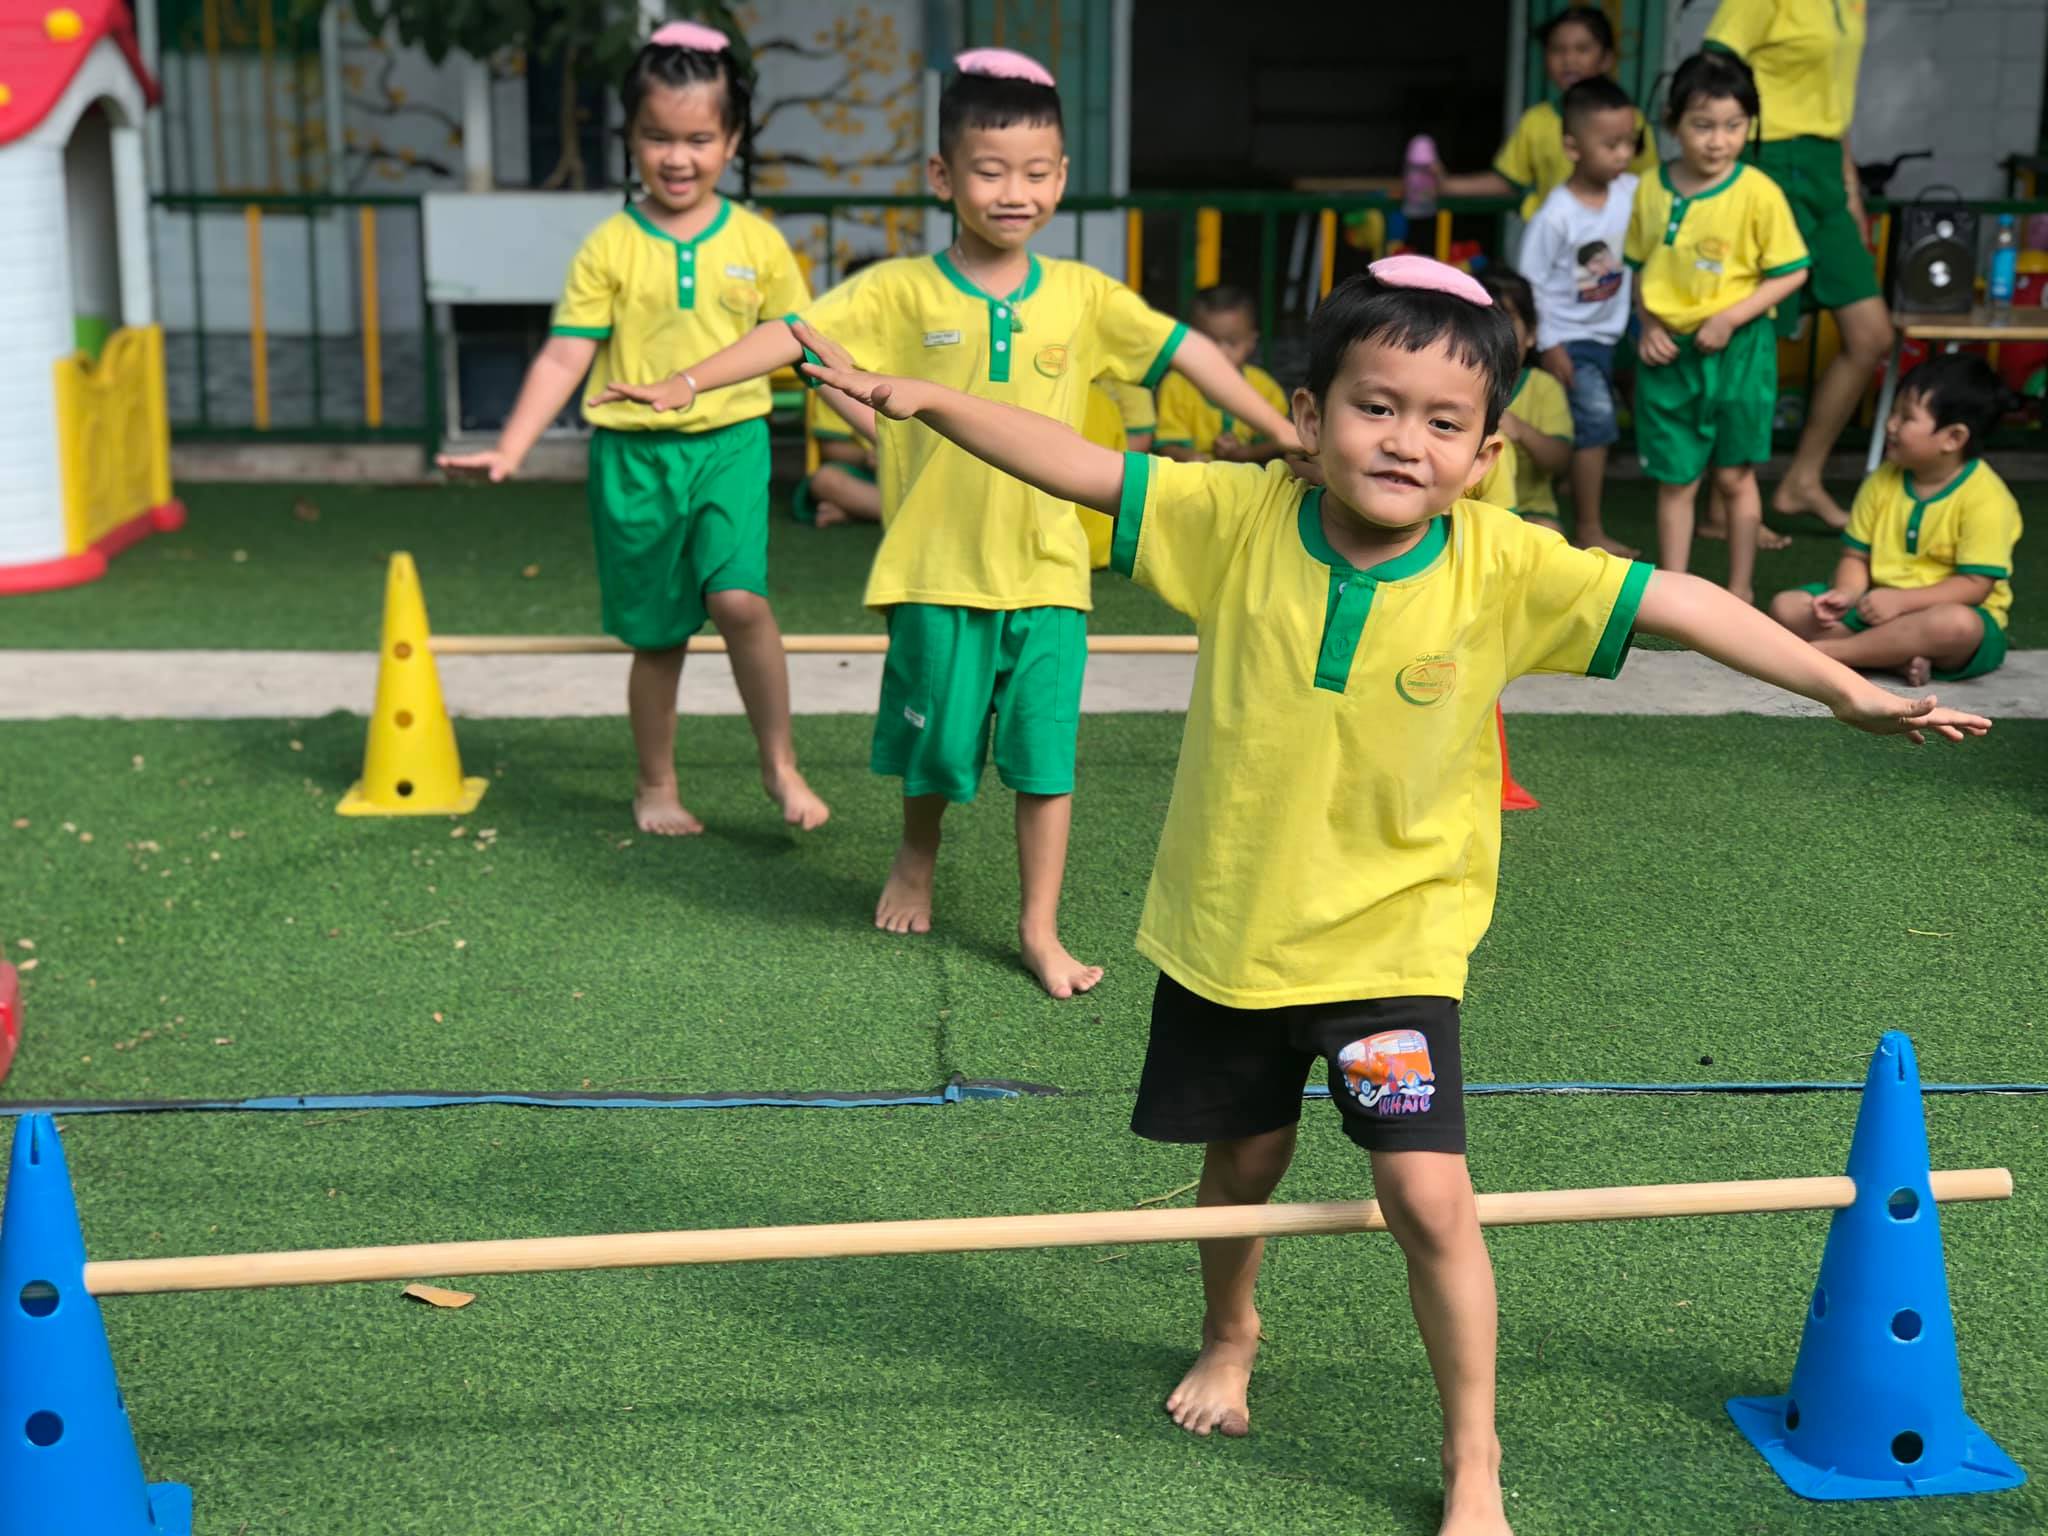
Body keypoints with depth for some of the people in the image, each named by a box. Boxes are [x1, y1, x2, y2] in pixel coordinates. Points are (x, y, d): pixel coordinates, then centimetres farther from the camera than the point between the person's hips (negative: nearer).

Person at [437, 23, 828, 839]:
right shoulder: (608, 247, -2)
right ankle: (656, 787, 26)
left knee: (739, 599, -21)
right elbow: (564, 356, -4)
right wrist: (510, 449, -12)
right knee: (657, 637, 9)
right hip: (634, 454, 0)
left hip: (729, 444, 0)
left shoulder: (758, 242, 1)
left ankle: (780, 765, -4)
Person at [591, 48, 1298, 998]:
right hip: (939, 568, -1)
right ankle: (916, 860, 43)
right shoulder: (904, 291, -3)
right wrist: (687, 384, -22)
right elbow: (793, 334, -11)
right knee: (938, 742, 12)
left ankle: (1041, 929, 16)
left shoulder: (1081, 296, 3)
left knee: (1046, 753, 4)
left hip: (1047, 569, 1)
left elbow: (1187, 353, 4)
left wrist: (1285, 436, 0)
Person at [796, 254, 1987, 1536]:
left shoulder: (1504, 567, -15)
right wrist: (922, 399, -16)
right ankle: (1230, 1336, 53)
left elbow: (1673, 602, -15)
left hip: (1392, 938, -2)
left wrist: (1845, 687, -19)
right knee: (1243, 1161, 21)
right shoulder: (1241, 517, -12)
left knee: (1429, 1196, -8)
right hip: (1228, 926, 2)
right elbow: (1080, 467, -10)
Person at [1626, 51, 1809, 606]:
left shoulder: (1758, 193, -11)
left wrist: (1730, 318, -17)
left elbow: (1792, 272, -8)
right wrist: (1648, 325, -4)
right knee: (1674, 480, 8)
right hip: (1668, 351, 3)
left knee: (1734, 476, 9)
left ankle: (1740, 591, 22)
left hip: (1737, 351, -3)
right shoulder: (1651, 190, -1)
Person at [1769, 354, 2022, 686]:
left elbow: (1975, 584, -18)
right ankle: (1897, 658, -26)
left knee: (1957, 624, -43)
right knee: (1786, 606, -11)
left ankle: (1824, 651, -35)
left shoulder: (1985, 498, -14)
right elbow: (1856, 556, 6)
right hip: (1881, 609, 6)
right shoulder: (1883, 481, 4)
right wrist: (1846, 594, -16)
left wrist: (1902, 600, -27)